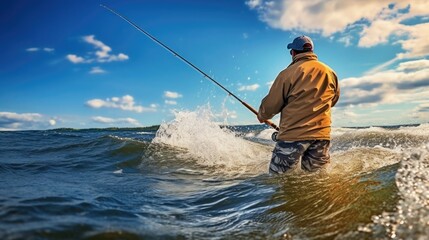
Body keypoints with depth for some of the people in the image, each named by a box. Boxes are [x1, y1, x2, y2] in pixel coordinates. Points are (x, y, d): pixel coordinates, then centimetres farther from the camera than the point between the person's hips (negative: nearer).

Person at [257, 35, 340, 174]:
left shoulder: (288, 73, -7)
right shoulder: (330, 73, 8)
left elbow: (271, 104, -2)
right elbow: (333, 100, 24)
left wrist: (261, 116, 18)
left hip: (294, 135, -5)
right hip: (322, 135, 5)